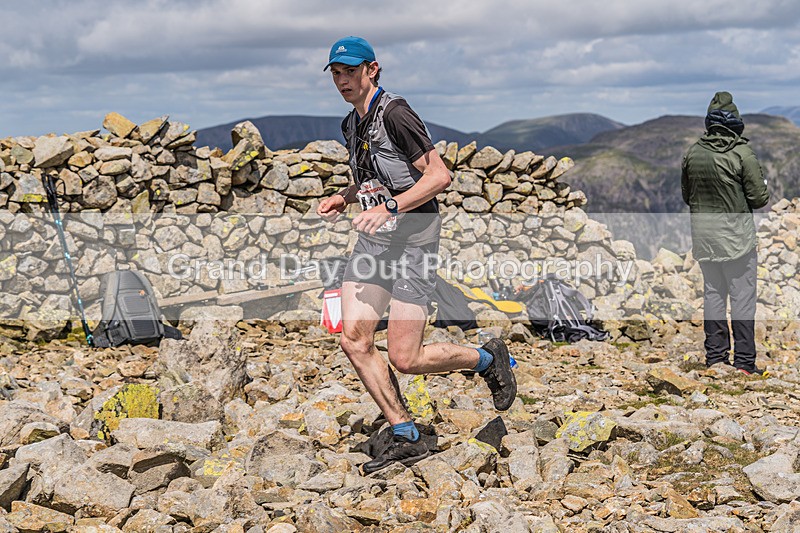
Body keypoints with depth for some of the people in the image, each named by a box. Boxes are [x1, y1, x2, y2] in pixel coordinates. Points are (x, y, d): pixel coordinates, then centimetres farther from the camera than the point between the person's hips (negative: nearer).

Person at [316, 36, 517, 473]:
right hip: (373, 238, 8)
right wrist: (344, 198, 10)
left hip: (413, 238, -8)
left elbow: (439, 175, -18)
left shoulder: (394, 113, -13)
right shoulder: (351, 125, 14)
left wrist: (389, 207, -26)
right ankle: (406, 438, 6)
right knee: (354, 340, -5)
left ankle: (489, 359, 18)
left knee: (405, 359, -9)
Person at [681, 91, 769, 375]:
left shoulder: (692, 153, 0)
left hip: (703, 231, 4)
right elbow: (759, 197, -10)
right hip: (736, 232, -4)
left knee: (712, 292, 14)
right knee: (742, 294, 3)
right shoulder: (742, 153, -13)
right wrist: (762, 185, 11)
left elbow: (686, 195, 9)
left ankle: (715, 356, 20)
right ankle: (744, 360, 5)